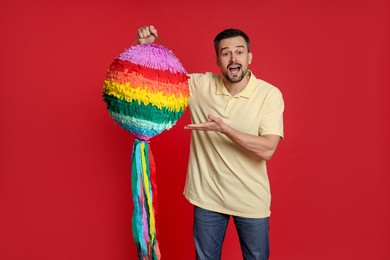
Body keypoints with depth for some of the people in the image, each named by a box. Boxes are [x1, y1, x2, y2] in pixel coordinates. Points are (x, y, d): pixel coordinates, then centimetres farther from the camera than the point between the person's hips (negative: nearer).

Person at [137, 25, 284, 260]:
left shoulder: (270, 94, -14)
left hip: (251, 200, -1)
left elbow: (267, 150, -22)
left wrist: (224, 129, -32)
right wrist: (145, 46, -16)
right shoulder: (199, 85, -7)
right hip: (207, 196, 2)